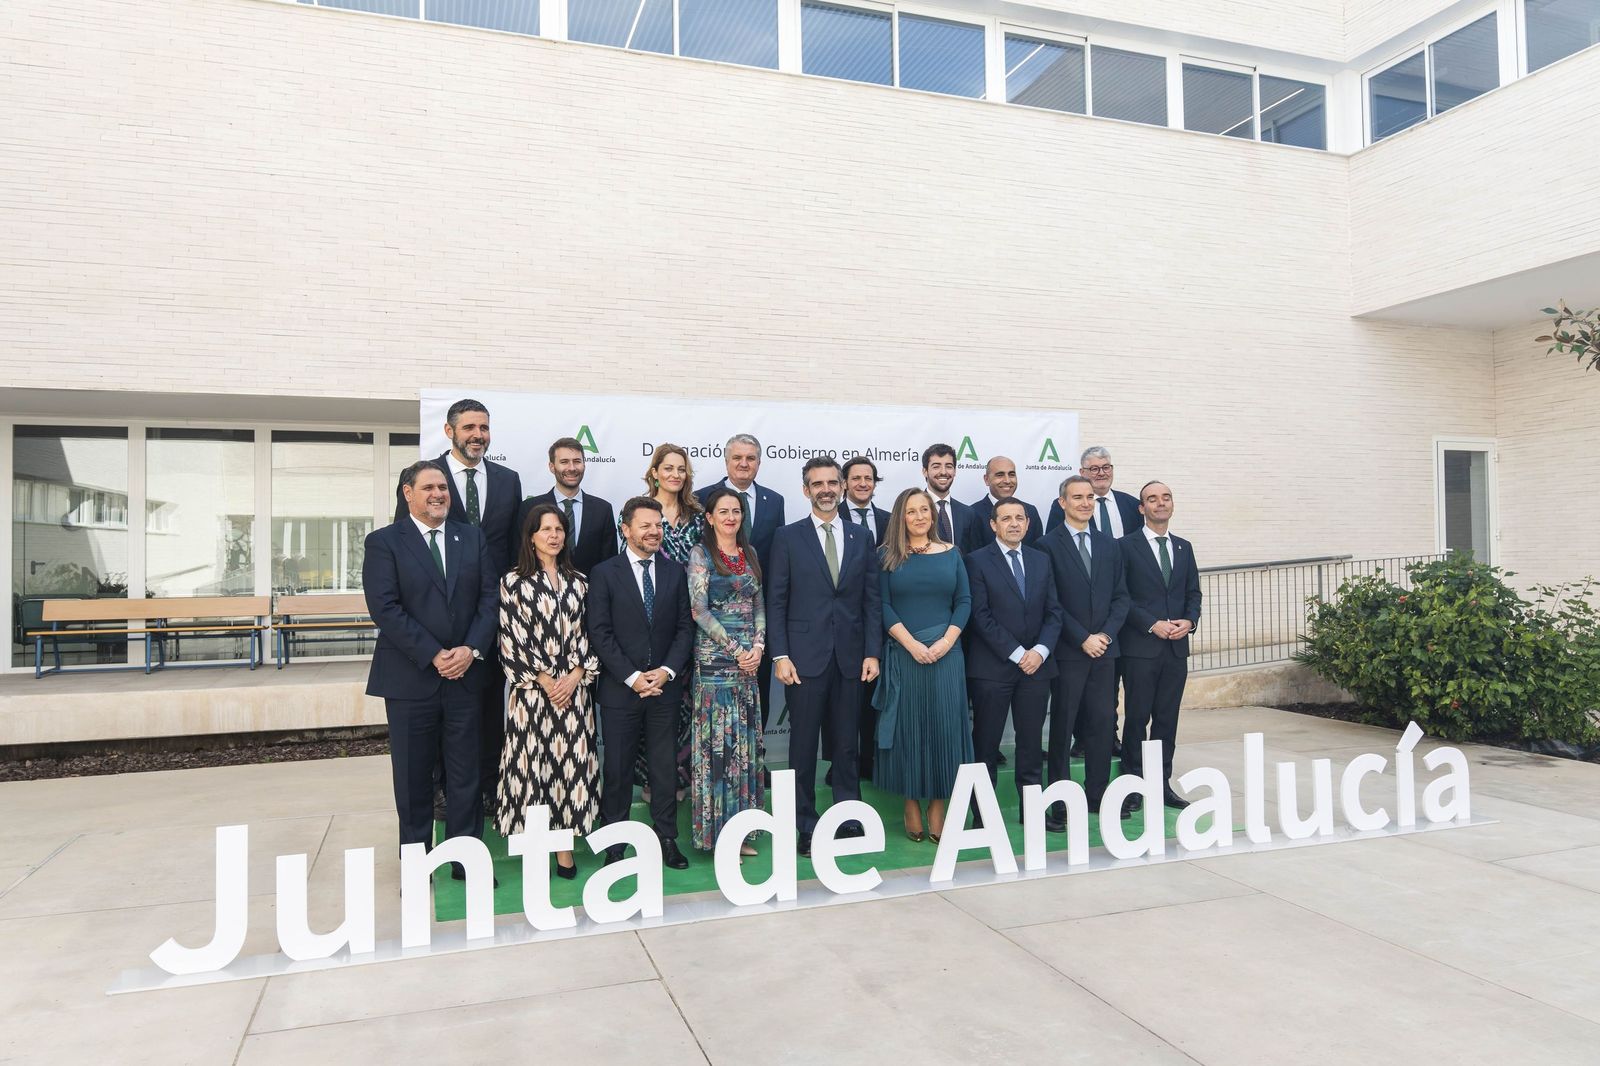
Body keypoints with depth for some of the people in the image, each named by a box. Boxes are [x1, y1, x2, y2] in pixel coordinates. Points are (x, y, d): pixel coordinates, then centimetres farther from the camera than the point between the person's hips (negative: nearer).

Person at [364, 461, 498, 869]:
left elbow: (489, 598, 5)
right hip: (411, 678, -2)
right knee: (413, 776, 8)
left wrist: (471, 649, -10)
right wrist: (433, 656, -16)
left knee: (466, 773, 8)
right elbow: (385, 608, -11)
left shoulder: (472, 537, 9)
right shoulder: (384, 542, -2)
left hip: (465, 675, 3)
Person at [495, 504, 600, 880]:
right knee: (533, 762, 0)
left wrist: (575, 676, -7)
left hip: (575, 689, 3)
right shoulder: (514, 582, 0)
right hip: (532, 690, -3)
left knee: (573, 761, 3)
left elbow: (589, 634, 7)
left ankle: (565, 850, 13)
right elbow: (511, 640, -5)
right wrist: (545, 680, -10)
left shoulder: (579, 581, 10)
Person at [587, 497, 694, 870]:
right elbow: (600, 633, -7)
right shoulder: (604, 573, -2)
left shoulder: (675, 572, 8)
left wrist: (667, 670, -8)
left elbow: (685, 627, 7)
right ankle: (615, 846, 16)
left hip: (665, 686, 3)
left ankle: (667, 840, 17)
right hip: (620, 688, -2)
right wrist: (632, 677, -13)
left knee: (664, 768, 8)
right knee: (617, 770, 5)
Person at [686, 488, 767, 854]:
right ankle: (718, 833, 6)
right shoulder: (700, 554, -3)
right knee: (717, 739, -3)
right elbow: (699, 610, -10)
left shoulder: (749, 554, 13)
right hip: (714, 658, -6)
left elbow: (759, 605, 13)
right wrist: (735, 649, -13)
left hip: (748, 659, 6)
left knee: (745, 740, 7)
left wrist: (757, 646, -3)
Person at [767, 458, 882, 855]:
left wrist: (872, 653, 1)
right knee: (804, 745, 4)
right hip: (805, 657, -2)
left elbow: (872, 600, 8)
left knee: (847, 745, 9)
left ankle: (850, 822, 20)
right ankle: (805, 828, 14)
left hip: (850, 658, 3)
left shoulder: (861, 537, 10)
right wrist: (780, 655, -8)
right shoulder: (788, 537, 1)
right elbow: (776, 601, -1)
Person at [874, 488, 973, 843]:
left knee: (943, 725, 2)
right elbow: (882, 605, -3)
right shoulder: (888, 556, 2)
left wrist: (946, 641, -9)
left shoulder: (950, 553, 8)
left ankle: (937, 808, 11)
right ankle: (911, 805, 14)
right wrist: (912, 644, -13)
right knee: (907, 725, 3)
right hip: (903, 654, -2)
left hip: (946, 653, 2)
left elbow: (964, 601, 5)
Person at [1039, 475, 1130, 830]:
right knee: (1063, 727, 1)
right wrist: (1083, 639, -12)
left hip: (1104, 648, 5)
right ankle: (1058, 804, 7)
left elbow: (1120, 596, 10)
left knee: (1103, 723, 8)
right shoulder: (1049, 546, -4)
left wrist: (1106, 633, -5)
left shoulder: (1109, 545, 12)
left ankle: (1097, 794, 20)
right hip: (1068, 651, -5)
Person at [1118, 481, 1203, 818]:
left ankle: (1162, 784, 18)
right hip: (1140, 647, -5)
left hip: (1177, 647, 5)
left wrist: (1189, 621, -5)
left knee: (1167, 718, 9)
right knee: (1136, 718, -1)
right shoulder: (1126, 546, -3)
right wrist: (1152, 624, -15)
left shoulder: (1184, 547, 14)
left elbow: (1193, 593, 14)